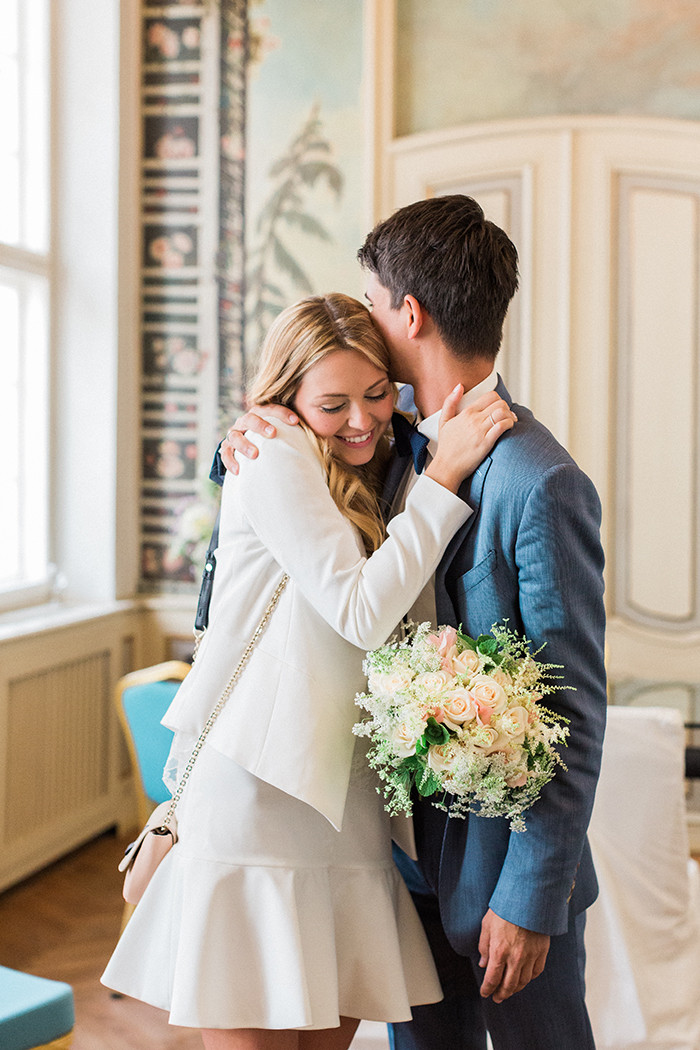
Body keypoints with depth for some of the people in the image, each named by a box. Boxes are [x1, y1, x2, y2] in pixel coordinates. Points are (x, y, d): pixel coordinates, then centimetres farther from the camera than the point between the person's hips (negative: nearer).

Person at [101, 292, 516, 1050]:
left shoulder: (370, 490, 19)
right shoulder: (276, 456, -5)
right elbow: (360, 611, -13)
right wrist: (443, 476, -11)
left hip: (347, 808, 7)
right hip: (254, 798, -7)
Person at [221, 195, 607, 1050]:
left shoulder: (541, 484, -21)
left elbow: (575, 712, -19)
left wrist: (532, 899, -19)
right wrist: (250, 437, -3)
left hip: (504, 860, -7)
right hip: (413, 848, 7)